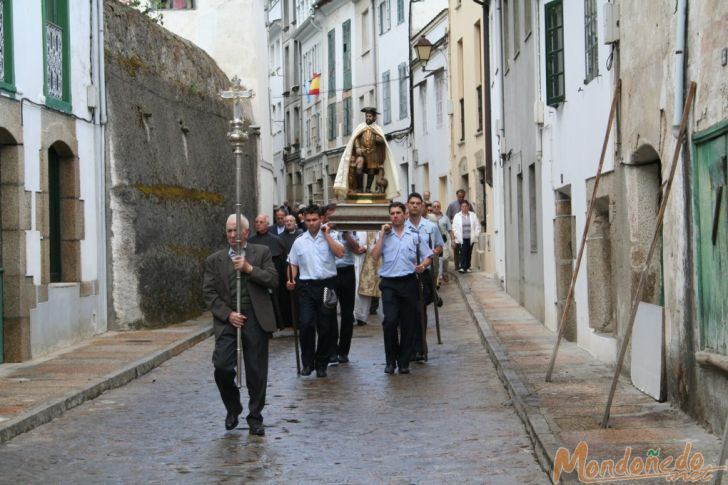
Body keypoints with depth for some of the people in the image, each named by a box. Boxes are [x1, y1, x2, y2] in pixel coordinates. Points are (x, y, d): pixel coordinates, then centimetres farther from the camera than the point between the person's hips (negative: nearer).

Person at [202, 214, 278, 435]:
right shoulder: (214, 260, 10)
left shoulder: (262, 253, 8)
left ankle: (255, 418, 15)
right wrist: (228, 314, -7)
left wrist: (249, 268, -13)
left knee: (256, 372, 2)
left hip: (256, 320, 0)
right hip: (227, 320, 0)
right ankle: (233, 409, 14)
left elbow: (273, 280, -2)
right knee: (222, 367, -11)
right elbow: (209, 293, 4)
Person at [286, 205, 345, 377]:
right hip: (306, 286, 1)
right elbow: (293, 264, 16)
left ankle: (321, 364, 15)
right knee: (305, 324, -12)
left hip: (327, 285, -1)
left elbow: (340, 253, -12)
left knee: (326, 327, 3)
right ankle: (307, 363, 1)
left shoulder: (329, 238, 5)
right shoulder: (299, 242, 11)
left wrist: (327, 235, -7)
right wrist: (291, 280, -2)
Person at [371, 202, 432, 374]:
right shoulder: (384, 236, 10)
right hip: (389, 283, -1)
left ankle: (404, 362, 13)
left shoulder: (414, 235, 10)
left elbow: (428, 256, 12)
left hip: (408, 282, 1)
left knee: (408, 324, 3)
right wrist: (382, 234, -4)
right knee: (390, 321, -13)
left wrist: (423, 265, -9)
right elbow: (375, 255, -4)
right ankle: (390, 360, 1)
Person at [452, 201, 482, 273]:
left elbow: (477, 226, 8)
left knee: (468, 253, 6)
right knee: (463, 253, -11)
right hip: (461, 239, -2)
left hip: (470, 238, 2)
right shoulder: (457, 216, 5)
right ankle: (462, 267, -15)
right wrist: (456, 235, -6)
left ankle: (467, 267, 15)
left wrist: (476, 235, -1)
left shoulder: (473, 215, 8)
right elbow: (454, 227, 4)